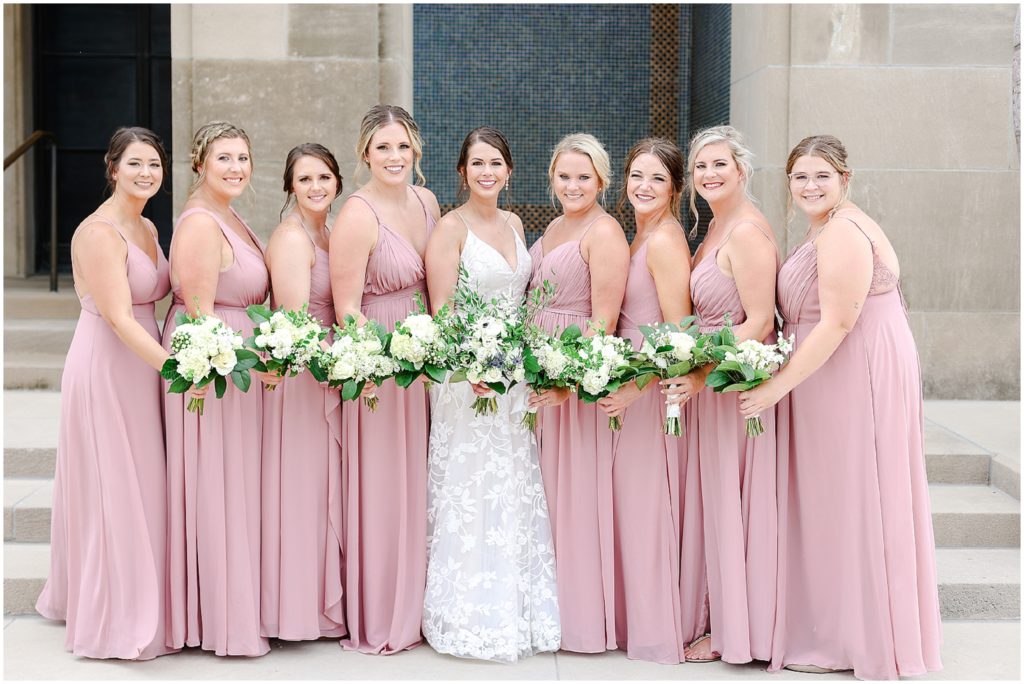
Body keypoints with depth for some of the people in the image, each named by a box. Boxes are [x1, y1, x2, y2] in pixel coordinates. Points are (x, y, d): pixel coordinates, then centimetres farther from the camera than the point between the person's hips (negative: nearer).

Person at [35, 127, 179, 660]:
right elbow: (119, 318, -23)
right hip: (105, 369, -8)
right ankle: (114, 618, 12)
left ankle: (138, 606, 29)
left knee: (141, 487, 15)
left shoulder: (148, 228, 11)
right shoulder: (99, 232, -16)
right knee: (112, 490, 0)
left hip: (141, 366, 9)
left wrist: (167, 364, 4)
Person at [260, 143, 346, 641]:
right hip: (300, 373, -9)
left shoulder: (327, 235, 13)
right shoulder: (292, 237, -15)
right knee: (302, 487, -1)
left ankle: (322, 599, 24)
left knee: (321, 485, 14)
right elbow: (296, 323, -22)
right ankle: (300, 606, 9)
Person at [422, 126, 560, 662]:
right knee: (473, 493, -3)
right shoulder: (451, 228, -8)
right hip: (468, 374, -6)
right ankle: (473, 618, 7)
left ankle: (520, 609, 20)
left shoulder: (513, 224, 12)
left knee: (518, 492, 10)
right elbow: (440, 311, -13)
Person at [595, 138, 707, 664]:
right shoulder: (641, 237, 13)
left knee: (649, 502, -2)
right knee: (634, 500, 14)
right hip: (631, 380, 9)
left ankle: (659, 628, 9)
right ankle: (639, 617, 25)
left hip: (655, 385, -9)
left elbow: (677, 331, -20)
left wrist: (636, 388, -24)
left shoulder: (665, 241, -16)